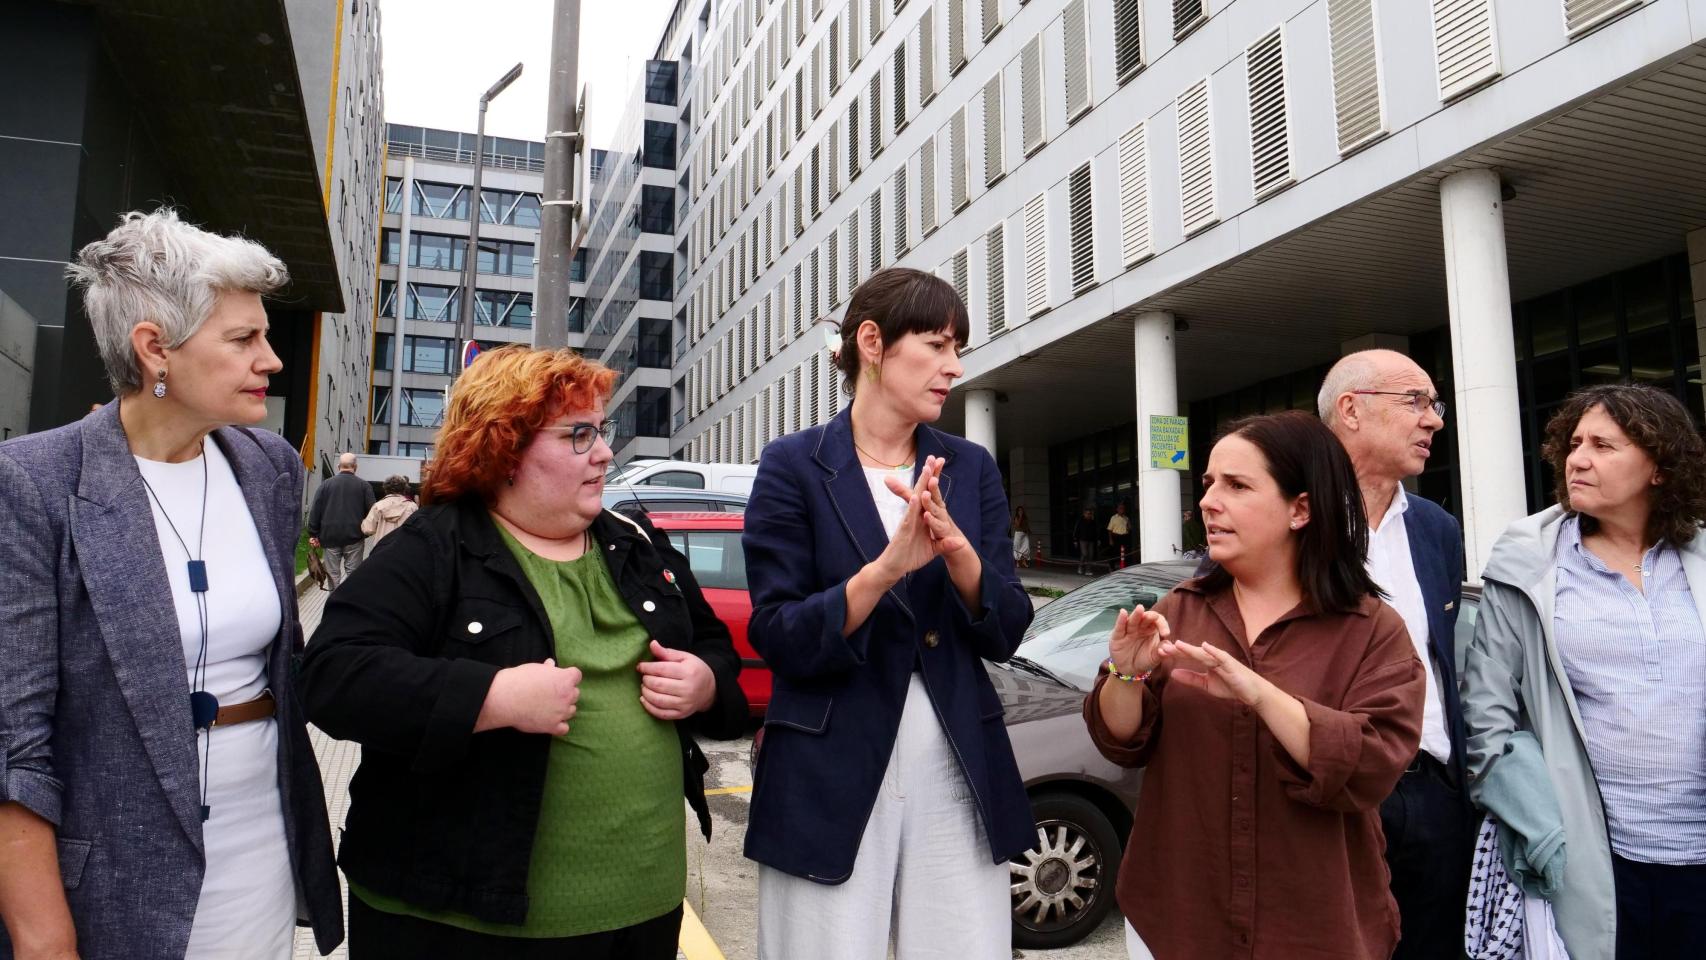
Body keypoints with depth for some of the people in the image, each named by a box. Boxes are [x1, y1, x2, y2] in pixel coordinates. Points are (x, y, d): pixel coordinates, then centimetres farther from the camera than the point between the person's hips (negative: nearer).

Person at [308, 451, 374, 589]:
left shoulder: (326, 484, 4)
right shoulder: (364, 485, -1)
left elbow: (314, 511, 3)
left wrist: (313, 534, 7)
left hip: (330, 536, 1)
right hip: (354, 536, -1)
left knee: (333, 573, 8)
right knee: (353, 572, 3)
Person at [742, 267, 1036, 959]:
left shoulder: (971, 469, 6)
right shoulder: (794, 466, -5)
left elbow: (1005, 635, 1)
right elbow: (780, 641, -11)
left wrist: (957, 551, -18)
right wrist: (886, 568, -25)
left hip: (959, 774, 3)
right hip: (831, 781, -3)